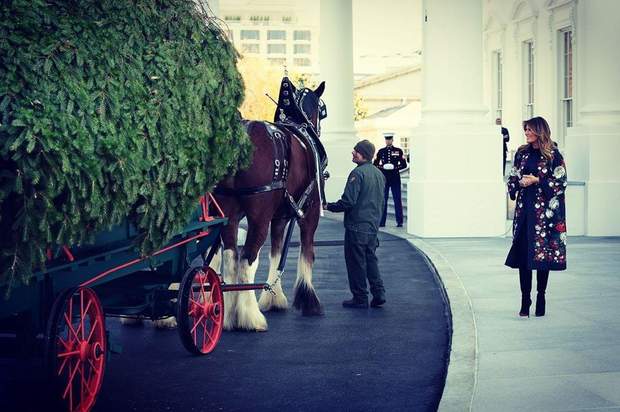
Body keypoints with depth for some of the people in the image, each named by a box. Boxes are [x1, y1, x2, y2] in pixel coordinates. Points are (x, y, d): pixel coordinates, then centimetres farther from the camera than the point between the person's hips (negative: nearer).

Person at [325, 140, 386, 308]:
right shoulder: (379, 174, 11)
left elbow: (348, 202, -20)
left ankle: (360, 298, 6)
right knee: (370, 259, 16)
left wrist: (328, 206, -8)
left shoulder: (358, 173, -16)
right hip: (373, 226, 8)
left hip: (356, 226, -8)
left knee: (356, 262, 1)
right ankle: (379, 293, 9)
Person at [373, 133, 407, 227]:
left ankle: (399, 222, 5)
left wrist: (395, 167, -14)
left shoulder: (398, 151, 4)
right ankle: (382, 221, 7)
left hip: (395, 179, -1)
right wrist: (383, 167, -13)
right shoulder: (381, 151, 7)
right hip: (384, 178, 1)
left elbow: (404, 165, 1)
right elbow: (375, 164, 6)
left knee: (397, 200, 0)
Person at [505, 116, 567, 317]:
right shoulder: (522, 153, 11)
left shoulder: (553, 155, -3)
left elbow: (560, 182, -5)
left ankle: (541, 297, 10)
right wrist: (519, 182, -5)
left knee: (543, 254, -1)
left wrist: (537, 181, -12)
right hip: (524, 209, 4)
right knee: (522, 254, -2)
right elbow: (512, 178, 16)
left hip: (545, 210, -4)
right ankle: (525, 301, 2)